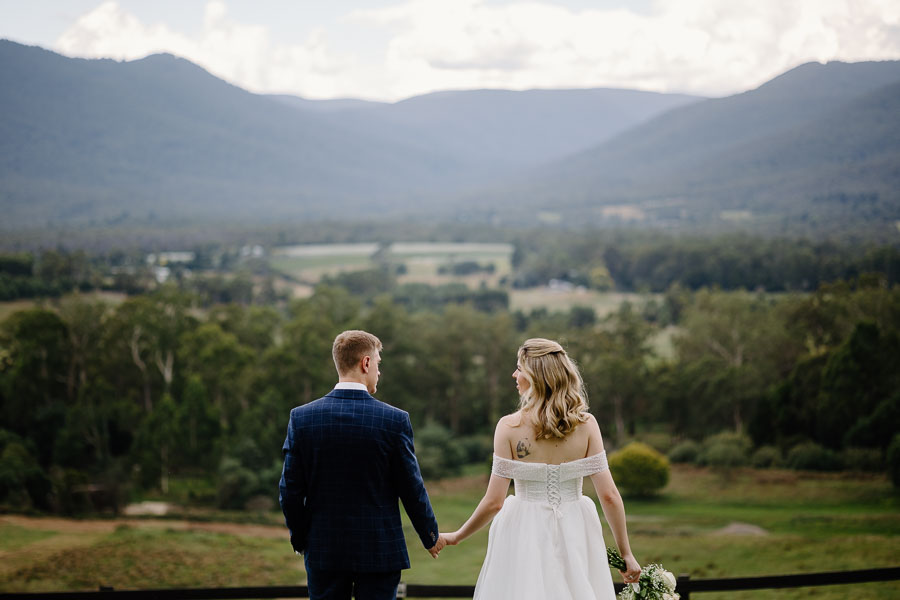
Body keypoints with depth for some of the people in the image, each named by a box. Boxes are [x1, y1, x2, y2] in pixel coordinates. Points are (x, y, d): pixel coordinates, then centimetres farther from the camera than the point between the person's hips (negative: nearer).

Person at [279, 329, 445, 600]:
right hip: (379, 548, -2)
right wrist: (431, 537, 13)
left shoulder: (301, 417, -5)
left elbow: (290, 489, -1)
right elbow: (412, 488, -4)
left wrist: (300, 539, 14)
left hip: (323, 550, 2)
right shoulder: (394, 420, -11)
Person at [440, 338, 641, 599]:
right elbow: (609, 496, -7)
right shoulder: (586, 424, -5)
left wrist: (456, 537, 6)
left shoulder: (510, 426, -9)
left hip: (525, 537, -2)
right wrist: (626, 554, 2)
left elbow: (493, 502, -9)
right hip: (575, 536, 2)